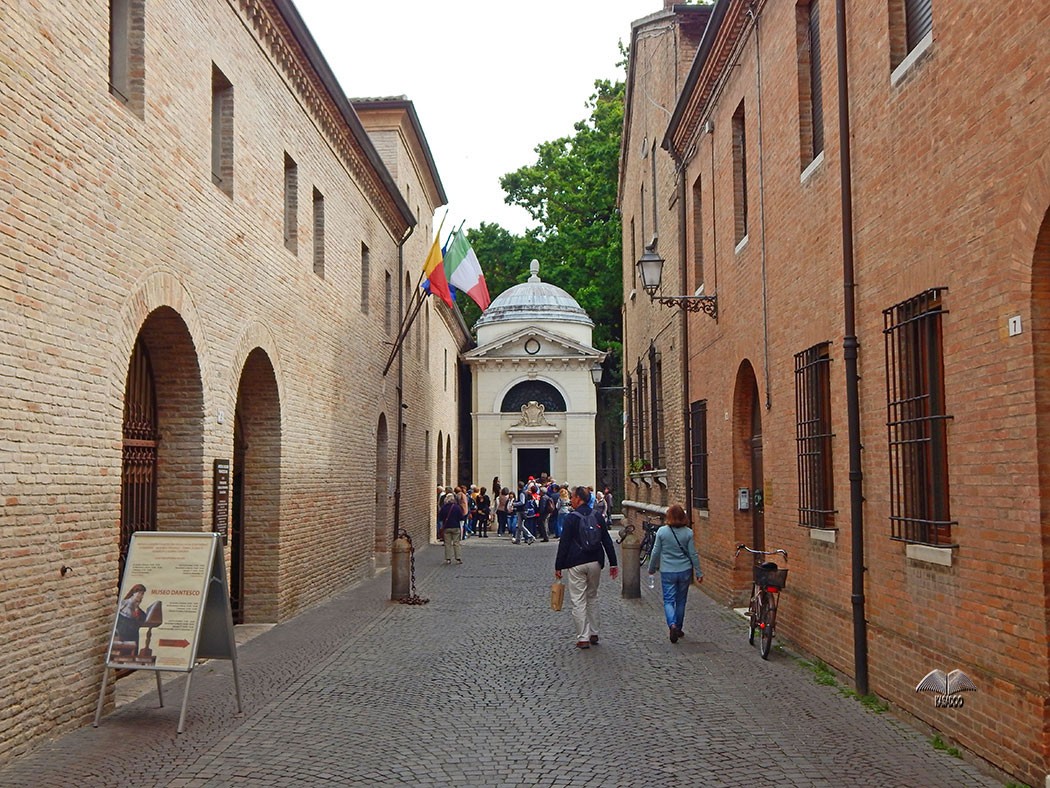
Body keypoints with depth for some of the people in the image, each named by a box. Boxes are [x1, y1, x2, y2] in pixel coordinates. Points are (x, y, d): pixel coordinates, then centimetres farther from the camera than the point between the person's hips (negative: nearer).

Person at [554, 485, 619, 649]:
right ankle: (593, 634, 20)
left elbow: (563, 544, -8)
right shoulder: (597, 516, 6)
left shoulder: (571, 518, -7)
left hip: (576, 565, -5)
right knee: (592, 598, 18)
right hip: (595, 562, 5)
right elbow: (607, 541, 7)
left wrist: (558, 566, -3)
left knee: (578, 601, -1)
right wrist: (613, 563, 11)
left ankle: (583, 638, -3)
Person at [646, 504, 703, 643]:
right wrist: (699, 573, 6)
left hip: (667, 572, -2)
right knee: (681, 601, 16)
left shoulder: (662, 531, -8)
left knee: (669, 600, 3)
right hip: (684, 571, 2)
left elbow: (656, 552, -2)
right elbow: (693, 554, -3)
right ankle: (678, 629, 25)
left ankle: (672, 625, -21)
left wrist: (651, 568, 13)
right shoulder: (688, 532, -6)